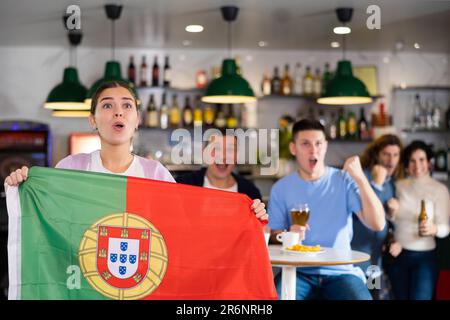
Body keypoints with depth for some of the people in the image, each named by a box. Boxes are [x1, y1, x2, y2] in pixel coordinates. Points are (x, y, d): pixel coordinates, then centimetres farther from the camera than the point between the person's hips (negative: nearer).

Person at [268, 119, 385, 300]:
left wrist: (360, 178, -20)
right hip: (300, 272, 0)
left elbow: (377, 224, -10)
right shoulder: (281, 188, 4)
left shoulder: (345, 180, 0)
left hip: (341, 271, 0)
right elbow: (273, 236, 6)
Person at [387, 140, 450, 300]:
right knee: (401, 297, 11)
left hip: (424, 256, -3)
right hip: (398, 255, 3)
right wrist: (393, 241, -5)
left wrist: (433, 229, -29)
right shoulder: (398, 186, 3)